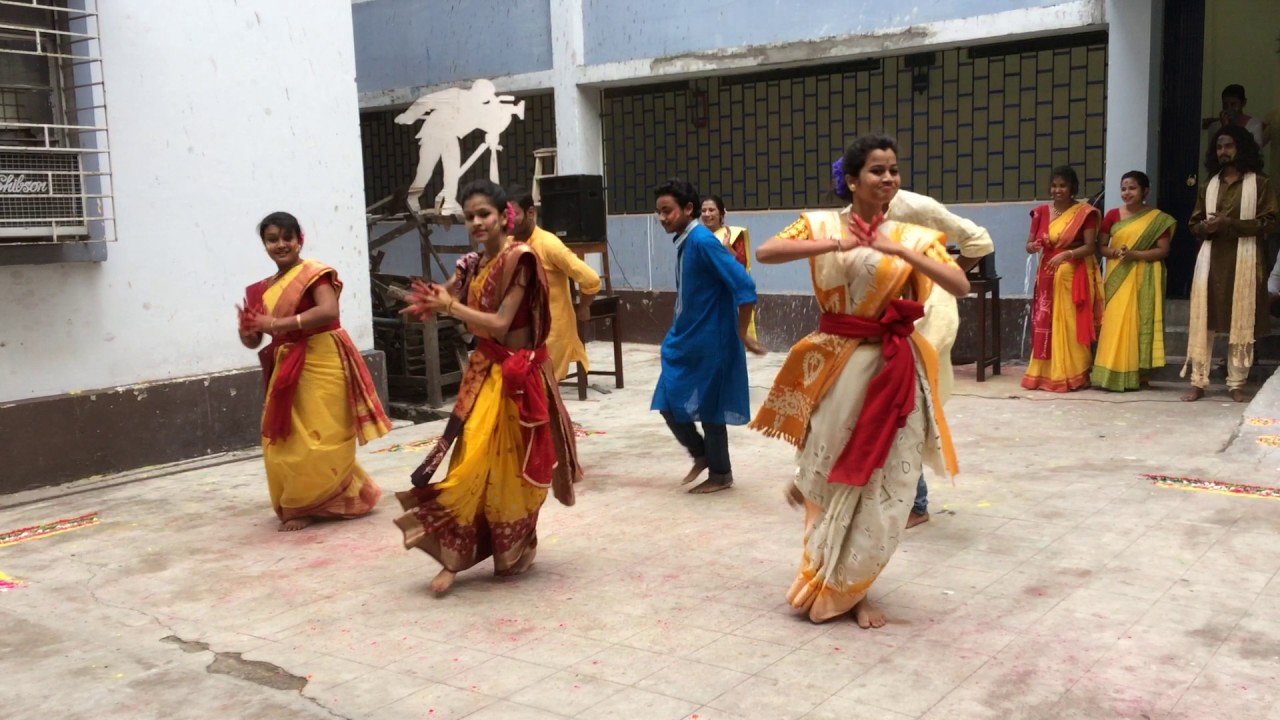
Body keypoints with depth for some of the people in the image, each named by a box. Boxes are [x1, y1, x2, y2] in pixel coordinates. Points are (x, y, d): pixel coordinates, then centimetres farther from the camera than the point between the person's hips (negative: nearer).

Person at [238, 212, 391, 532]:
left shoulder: (314, 272, -7)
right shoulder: (262, 290, 13)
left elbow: (329, 311, -25)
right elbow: (253, 341, 14)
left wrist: (280, 324, -27)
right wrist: (246, 329, -10)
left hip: (321, 364, -6)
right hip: (286, 369, 7)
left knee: (318, 438, -4)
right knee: (285, 440, 6)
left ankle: (306, 506, 8)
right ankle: (296, 503, 21)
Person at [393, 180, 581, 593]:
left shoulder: (518, 258, -14)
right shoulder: (474, 265, 9)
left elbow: (500, 323, -20)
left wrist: (449, 305, -13)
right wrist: (431, 304, -12)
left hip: (517, 373, -6)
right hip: (483, 371, 6)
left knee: (511, 467, 6)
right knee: (472, 463, 3)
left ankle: (512, 554, 25)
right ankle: (455, 557, 7)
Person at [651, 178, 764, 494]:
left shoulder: (703, 242, -20)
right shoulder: (682, 242, 5)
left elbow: (744, 286, -24)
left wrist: (741, 335, -19)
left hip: (709, 343, -8)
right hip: (684, 340, 8)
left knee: (708, 408, 4)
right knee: (669, 402, 11)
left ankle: (721, 474, 22)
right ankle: (701, 455, 31)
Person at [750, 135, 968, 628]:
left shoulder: (912, 236, 3)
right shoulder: (823, 225, -1)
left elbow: (960, 286, -11)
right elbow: (764, 253, -17)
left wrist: (897, 250, -21)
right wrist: (837, 244, -25)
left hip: (893, 368, 2)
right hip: (836, 363, -2)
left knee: (884, 482, 6)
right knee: (833, 477, 8)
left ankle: (850, 589, 23)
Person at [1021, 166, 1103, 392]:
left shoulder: (1085, 212, -3)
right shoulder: (1042, 212, 7)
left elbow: (1090, 246, -8)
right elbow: (1029, 244, 8)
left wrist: (1065, 254, -23)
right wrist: (1034, 246, -15)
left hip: (1074, 276, -4)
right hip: (1048, 275, 4)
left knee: (1072, 325, -4)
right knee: (1044, 324, 1)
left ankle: (1073, 375, 2)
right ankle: (1044, 374, 7)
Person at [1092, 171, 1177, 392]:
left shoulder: (1158, 219, 1)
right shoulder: (1113, 215, 8)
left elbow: (1163, 250, -4)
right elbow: (1101, 246, 8)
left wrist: (1135, 254, -16)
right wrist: (1114, 252, -13)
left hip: (1143, 278, -2)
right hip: (1117, 276, 2)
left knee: (1141, 322, -2)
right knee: (1115, 323, -4)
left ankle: (1141, 373, 4)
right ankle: (1113, 373, -2)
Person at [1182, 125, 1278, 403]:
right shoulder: (1209, 186, 15)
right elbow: (1194, 223, 15)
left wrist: (1230, 224, -16)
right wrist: (1206, 227, -9)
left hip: (1243, 259, -3)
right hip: (1210, 258, 3)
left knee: (1241, 322, -1)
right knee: (1203, 320, -2)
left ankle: (1236, 384, 5)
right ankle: (1198, 382, 0)